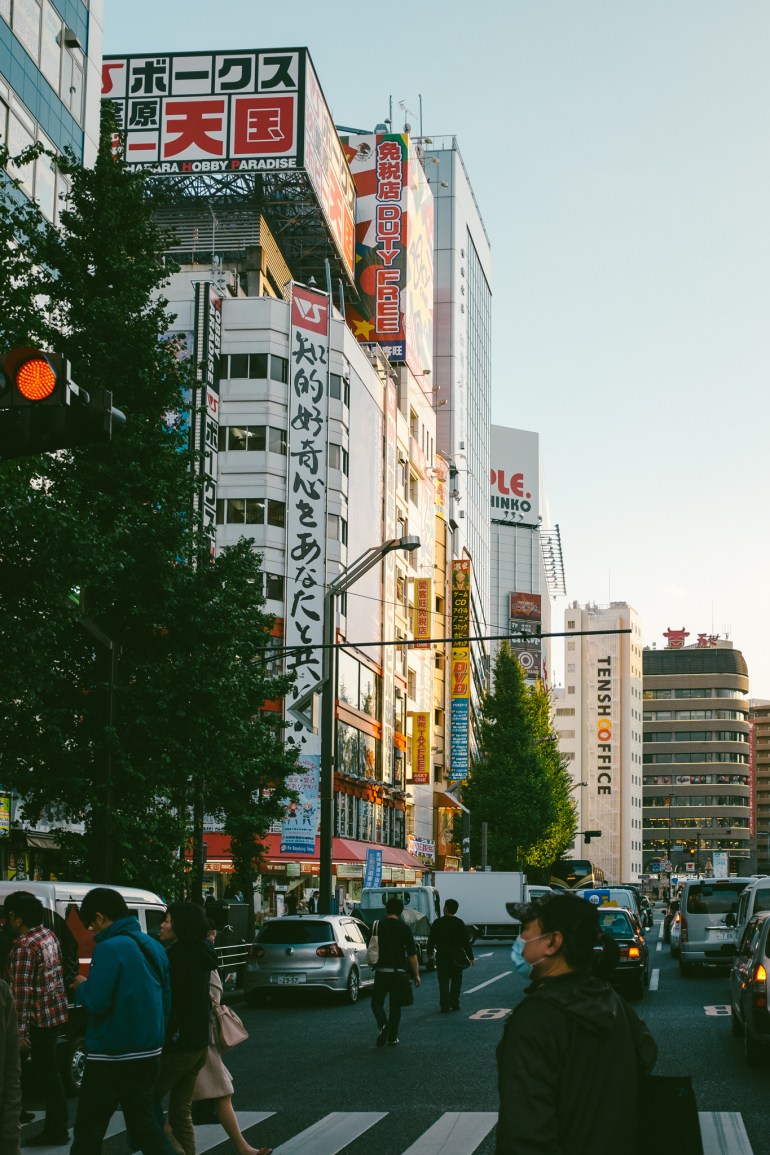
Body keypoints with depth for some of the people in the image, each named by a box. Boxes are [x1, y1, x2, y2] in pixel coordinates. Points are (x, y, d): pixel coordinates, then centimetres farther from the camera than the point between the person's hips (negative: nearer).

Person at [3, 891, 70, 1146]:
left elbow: (21, 991, -21)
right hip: (56, 1012, 9)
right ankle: (59, 1120, 28)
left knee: (45, 1073, -1)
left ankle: (56, 1130, 6)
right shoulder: (49, 935, 9)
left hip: (39, 1017, -9)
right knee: (48, 1070, 19)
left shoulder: (24, 945, -19)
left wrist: (20, 1029, -21)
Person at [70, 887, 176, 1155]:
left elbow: (97, 1002, -20)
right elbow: (166, 1001, 14)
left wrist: (81, 987, -1)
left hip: (112, 1057, -8)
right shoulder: (153, 947, 9)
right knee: (145, 1125, 13)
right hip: (149, 1053, 8)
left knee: (88, 1132, 4)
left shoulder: (109, 949, -17)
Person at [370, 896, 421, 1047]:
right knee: (395, 1005, 11)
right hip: (399, 972, 1)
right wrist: (416, 974, 3)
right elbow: (412, 954, -4)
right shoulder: (404, 928, -2)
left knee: (377, 1002, 7)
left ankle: (383, 1024, -20)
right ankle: (392, 1037, 11)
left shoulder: (378, 926, -2)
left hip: (382, 971, -1)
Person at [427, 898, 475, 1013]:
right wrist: (471, 957, 6)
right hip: (457, 957, 2)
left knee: (444, 982, 1)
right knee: (456, 980, 14)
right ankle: (454, 1003, 14)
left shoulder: (438, 923, -5)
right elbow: (466, 941, 1)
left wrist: (430, 952, 13)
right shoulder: (459, 923, -1)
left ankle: (445, 1006, -5)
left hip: (442, 956, -2)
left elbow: (431, 939, 0)